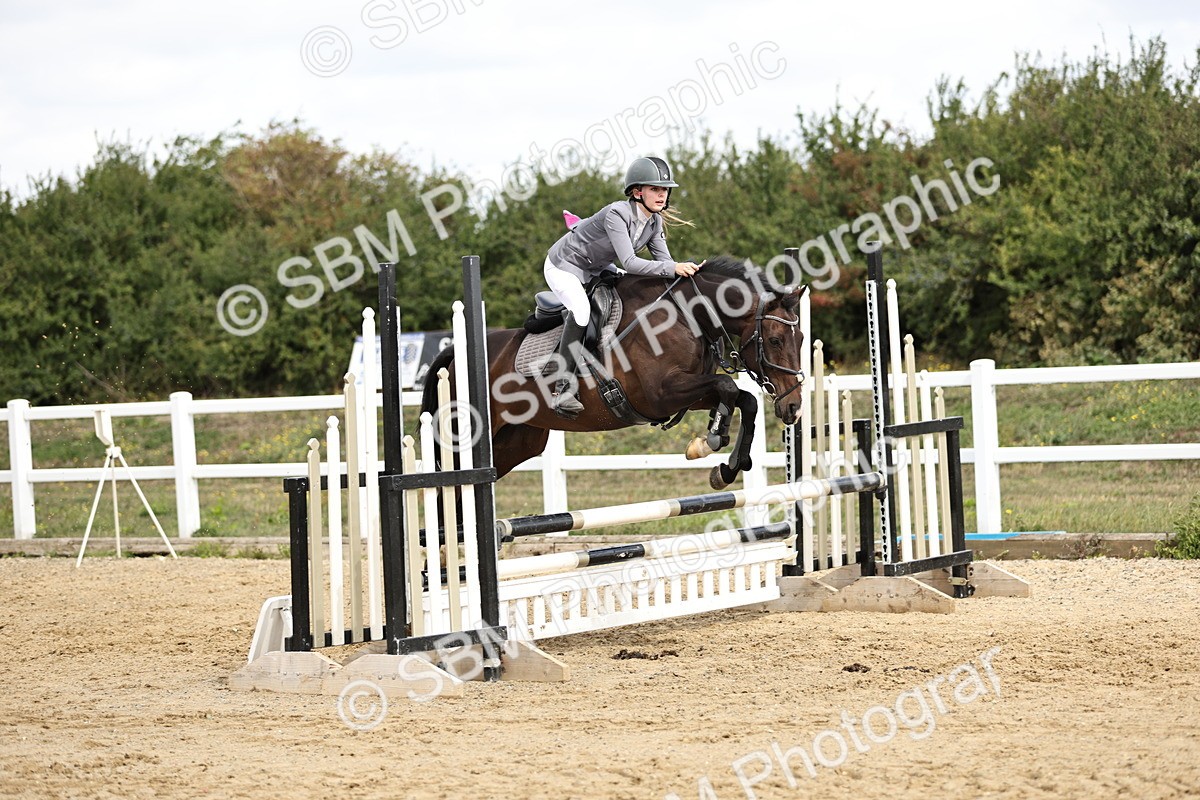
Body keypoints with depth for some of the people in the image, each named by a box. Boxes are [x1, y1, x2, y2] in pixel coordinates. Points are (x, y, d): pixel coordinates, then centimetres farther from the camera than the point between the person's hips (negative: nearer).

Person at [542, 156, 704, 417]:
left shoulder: (654, 222, -8)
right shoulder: (617, 214, -33)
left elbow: (664, 262, -7)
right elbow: (629, 262, -40)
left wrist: (686, 270, -29)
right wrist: (673, 268, -48)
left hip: (596, 268, 9)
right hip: (563, 266, -9)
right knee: (581, 308, -33)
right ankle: (564, 384, -29)